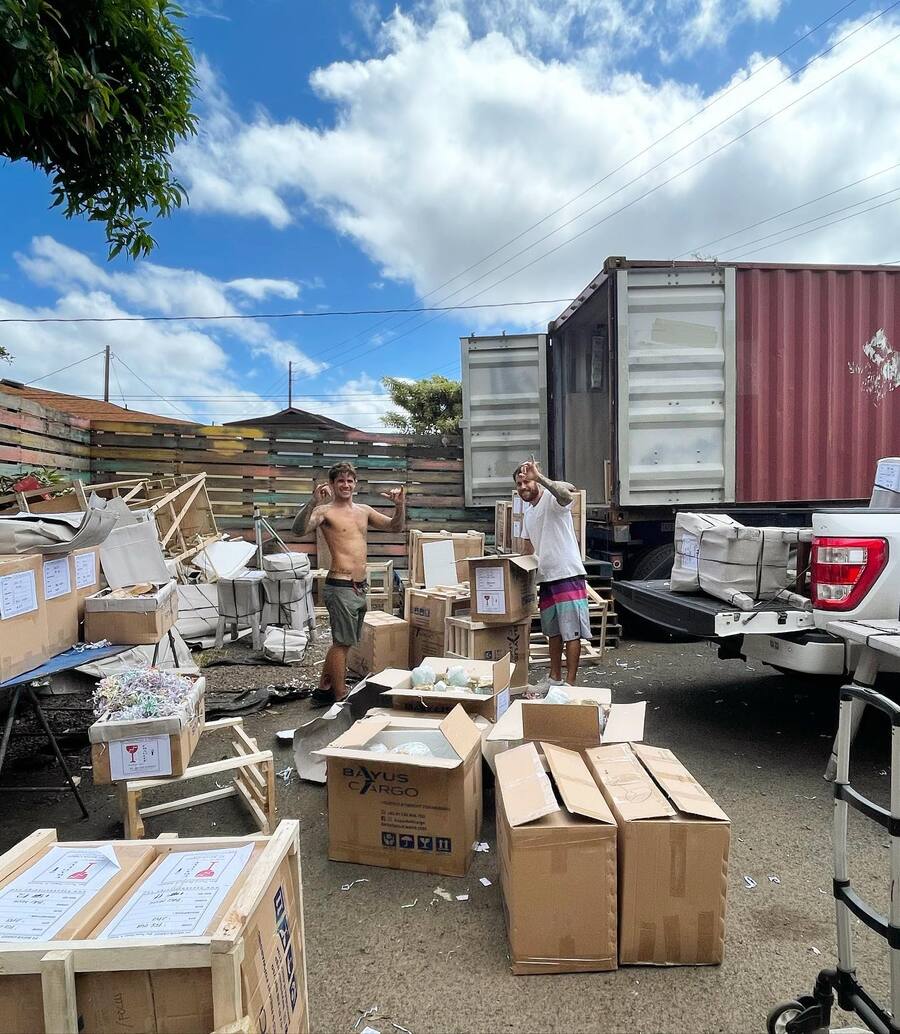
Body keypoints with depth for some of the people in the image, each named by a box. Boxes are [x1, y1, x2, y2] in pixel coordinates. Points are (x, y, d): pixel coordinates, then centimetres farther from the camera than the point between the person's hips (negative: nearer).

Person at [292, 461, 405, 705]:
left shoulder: (364, 511, 14)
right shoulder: (325, 511, -6)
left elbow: (396, 527, 16)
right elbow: (300, 529, -24)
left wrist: (400, 506, -2)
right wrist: (313, 502, -38)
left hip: (361, 587, 8)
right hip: (340, 587, -8)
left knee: (344, 642, 16)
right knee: (343, 643, -1)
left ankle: (323, 691, 30)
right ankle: (341, 698, 12)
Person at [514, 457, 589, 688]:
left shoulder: (552, 499, -12)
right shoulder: (528, 512, 15)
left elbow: (566, 495, -37)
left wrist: (539, 477, -42)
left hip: (568, 576, -9)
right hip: (546, 578, 9)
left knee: (571, 633, -3)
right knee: (553, 632, 19)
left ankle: (570, 684, 3)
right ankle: (555, 679, 31)